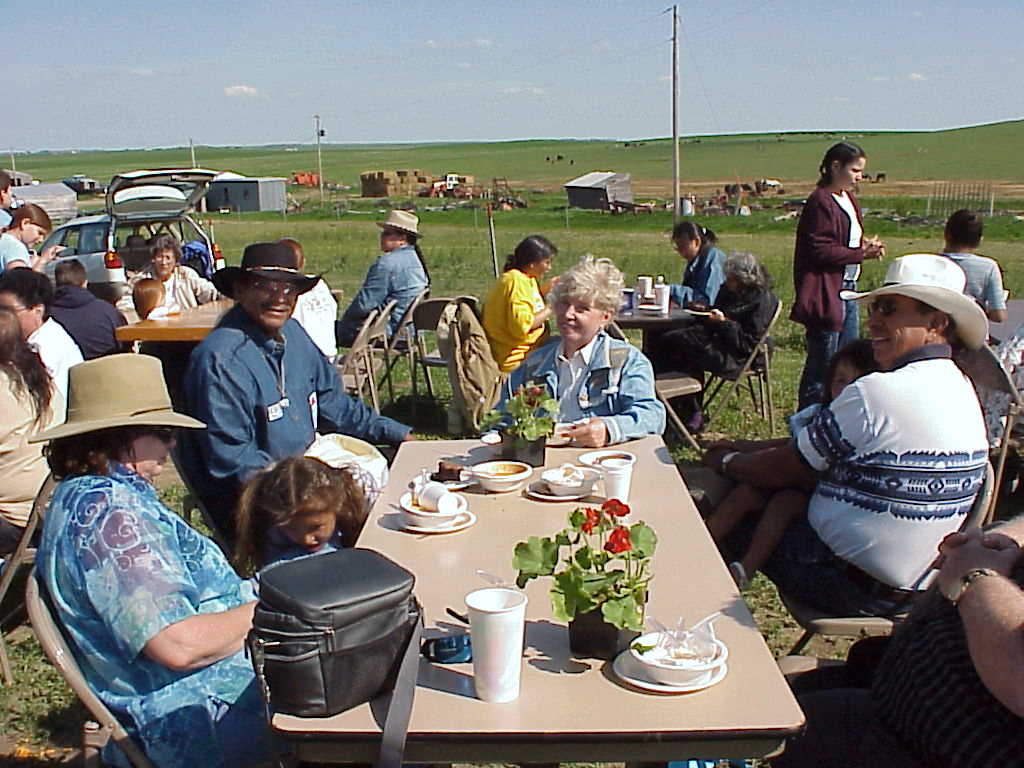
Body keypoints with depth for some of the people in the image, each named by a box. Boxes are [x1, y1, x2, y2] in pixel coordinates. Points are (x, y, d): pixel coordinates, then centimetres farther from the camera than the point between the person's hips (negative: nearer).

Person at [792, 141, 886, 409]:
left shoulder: (848, 199, 16)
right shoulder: (821, 201, -14)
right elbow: (821, 251, -20)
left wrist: (867, 247, 2)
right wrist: (862, 253, -17)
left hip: (848, 288, 10)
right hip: (826, 291, -10)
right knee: (823, 364, -4)